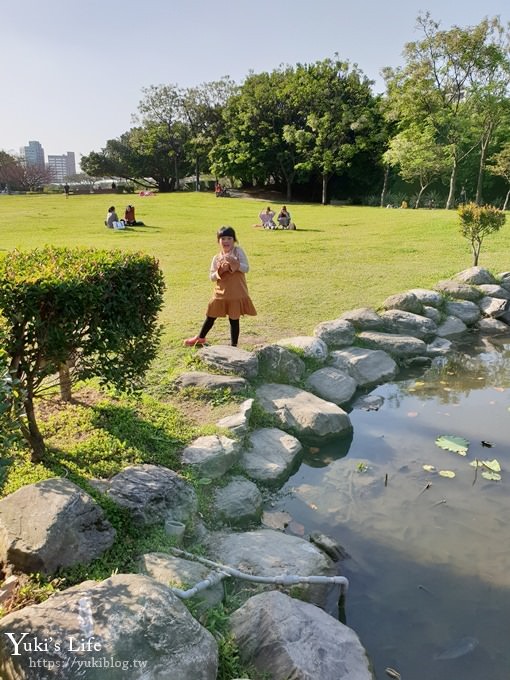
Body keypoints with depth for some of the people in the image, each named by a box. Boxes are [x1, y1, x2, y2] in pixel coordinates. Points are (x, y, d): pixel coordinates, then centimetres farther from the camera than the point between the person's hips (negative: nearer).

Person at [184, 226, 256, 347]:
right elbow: (211, 277, 1)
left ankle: (234, 345, 16)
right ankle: (200, 338, 37)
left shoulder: (238, 251, -3)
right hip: (221, 292, 3)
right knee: (211, 316, 16)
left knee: (234, 319, 3)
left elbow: (246, 268, -10)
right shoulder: (216, 258, 3)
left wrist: (235, 264, -27)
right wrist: (220, 271, -17)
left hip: (236, 292, -3)